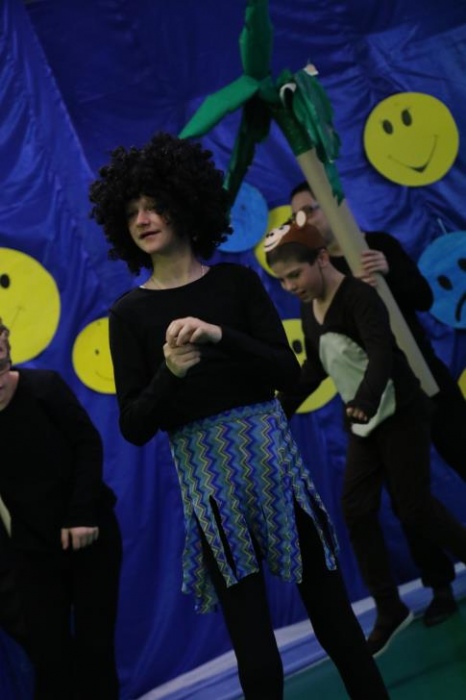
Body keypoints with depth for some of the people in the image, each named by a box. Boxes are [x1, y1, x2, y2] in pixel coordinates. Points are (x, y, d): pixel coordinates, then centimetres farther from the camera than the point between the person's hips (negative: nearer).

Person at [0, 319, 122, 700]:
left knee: (95, 644, 8)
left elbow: (88, 442, -7)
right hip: (32, 549, 1)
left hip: (91, 532, 0)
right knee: (49, 657, 0)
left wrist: (83, 512, -14)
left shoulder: (43, 386, -12)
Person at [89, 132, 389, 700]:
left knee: (330, 607, 7)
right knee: (252, 644, 2)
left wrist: (220, 336, -17)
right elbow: (134, 427, -3)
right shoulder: (130, 312, 0)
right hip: (205, 472, -1)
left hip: (270, 451, 1)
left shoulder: (236, 281, 3)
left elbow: (287, 371, -3)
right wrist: (170, 372, -21)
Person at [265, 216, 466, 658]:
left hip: (401, 415, -8)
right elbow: (315, 367, 15)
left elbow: (382, 354, -36)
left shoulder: (358, 296, -22)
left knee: (414, 509, -3)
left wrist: (366, 398, -53)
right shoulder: (309, 311, 3)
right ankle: (390, 611, 12)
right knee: (356, 511, 2)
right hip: (363, 423, 8)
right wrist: (282, 407, 13)